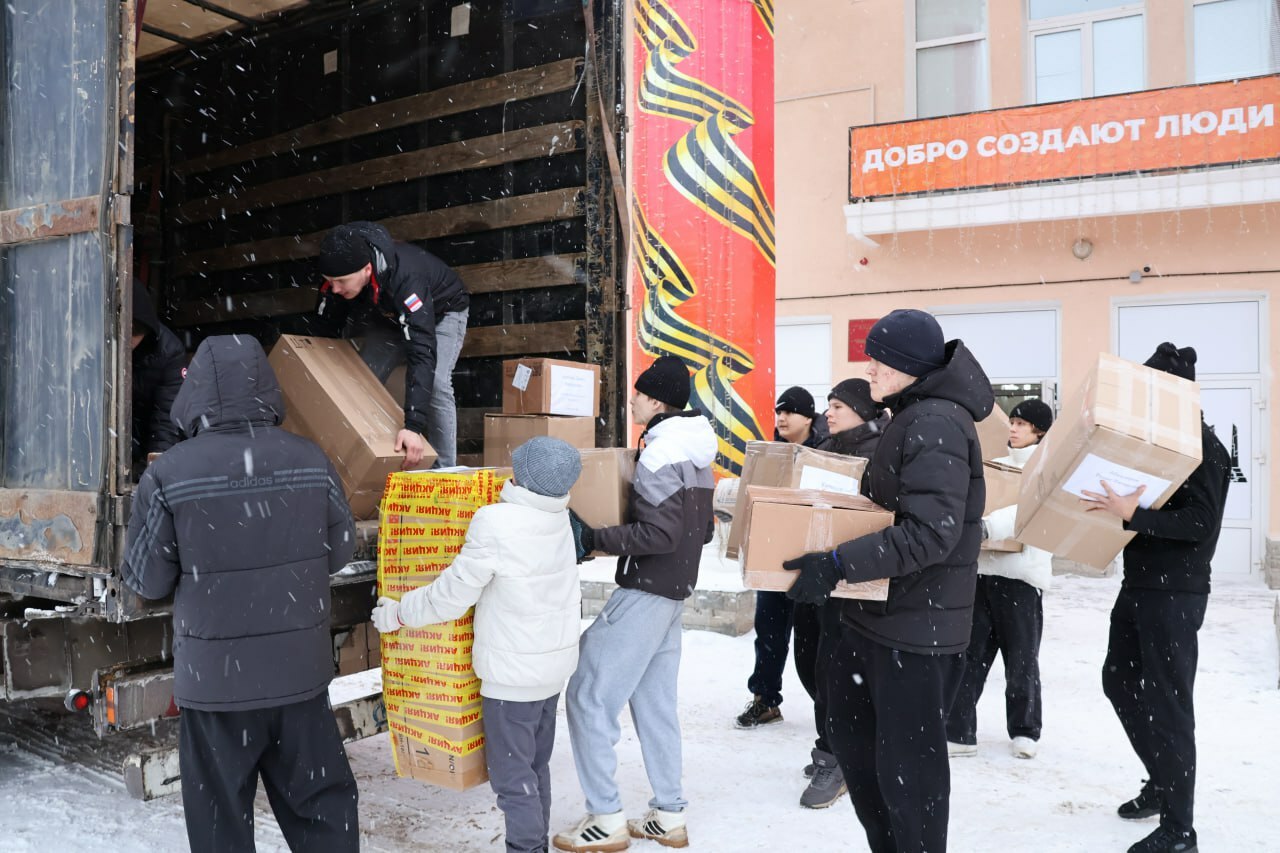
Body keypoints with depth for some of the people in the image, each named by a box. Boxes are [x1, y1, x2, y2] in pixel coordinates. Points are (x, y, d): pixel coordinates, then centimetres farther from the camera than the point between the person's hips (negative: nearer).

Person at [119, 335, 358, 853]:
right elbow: (339, 552, 3)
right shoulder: (310, 461, -8)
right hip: (301, 669, 2)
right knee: (322, 802, 16)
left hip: (213, 678, -2)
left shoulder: (168, 475, -15)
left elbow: (146, 581, -6)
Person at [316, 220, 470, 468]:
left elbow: (422, 353, -53)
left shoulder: (405, 278, -45)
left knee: (434, 384, -26)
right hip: (388, 316, 6)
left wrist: (413, 427, -59)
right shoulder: (340, 276, -27)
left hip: (441, 311, -6)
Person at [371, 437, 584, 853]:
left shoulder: (496, 525, -23)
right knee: (536, 766, 19)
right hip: (555, 661, 8)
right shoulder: (558, 518, -2)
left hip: (514, 671, -7)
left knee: (512, 775, 4)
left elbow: (450, 596, -16)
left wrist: (397, 614, 0)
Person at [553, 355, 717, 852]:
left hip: (644, 593, -10)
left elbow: (660, 535, -23)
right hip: (676, 591, 10)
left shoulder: (658, 456, -17)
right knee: (654, 701, 14)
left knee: (588, 696, -2)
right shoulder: (697, 455, 12)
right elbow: (702, 530, 17)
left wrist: (592, 540, -19)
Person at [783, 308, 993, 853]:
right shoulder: (911, 416, 13)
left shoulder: (936, 423, -20)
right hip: (877, 615, 11)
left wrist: (838, 564, -30)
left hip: (916, 626, -11)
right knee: (850, 734, 20)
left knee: (906, 764, 3)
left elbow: (932, 533, -28)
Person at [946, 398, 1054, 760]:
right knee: (967, 654, 2)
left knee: (1021, 657, 5)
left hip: (1020, 572, -5)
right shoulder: (999, 465, 19)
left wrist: (987, 526, -35)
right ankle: (958, 732, 5)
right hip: (981, 567, 6)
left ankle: (1024, 730, 23)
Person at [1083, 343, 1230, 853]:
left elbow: (1201, 523, -22)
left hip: (1175, 594, -9)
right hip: (1138, 586, 9)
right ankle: (1162, 782, 35)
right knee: (1119, 682, 17)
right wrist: (1115, 503, 5)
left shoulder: (1203, 447, -14)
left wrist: (1131, 516, -30)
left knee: (1167, 704, -2)